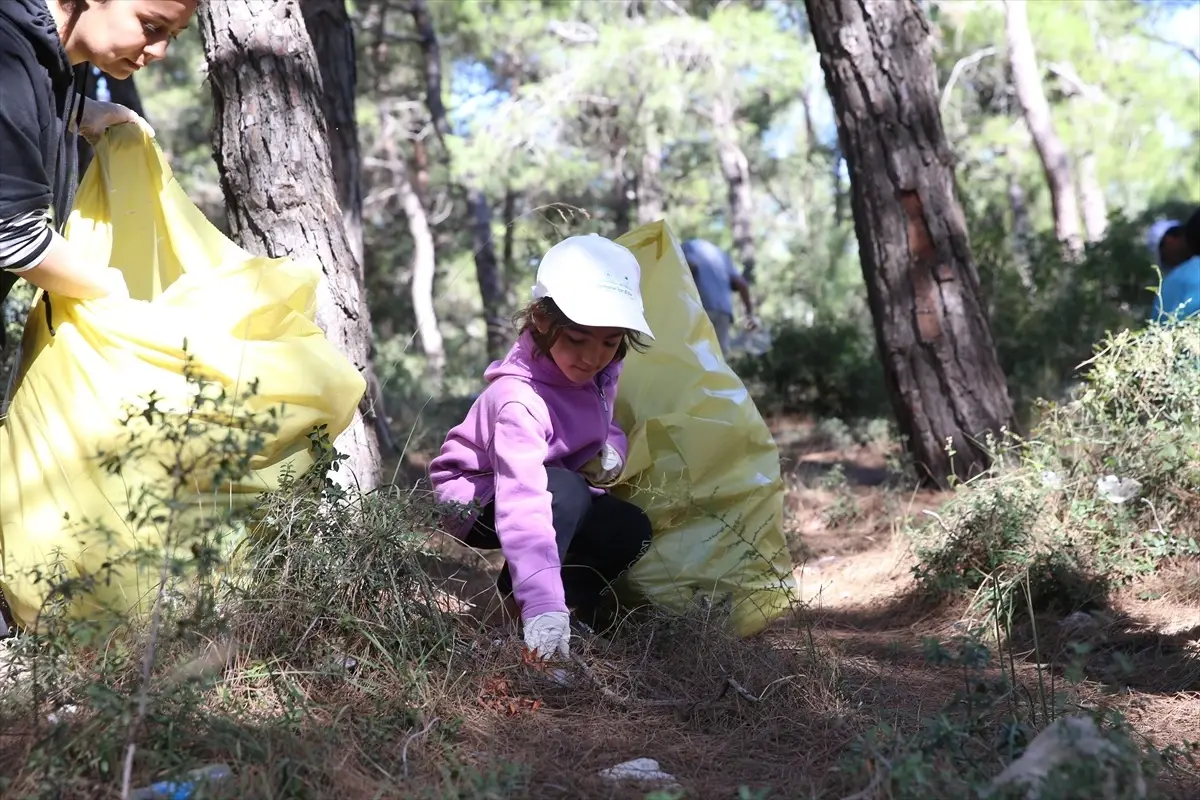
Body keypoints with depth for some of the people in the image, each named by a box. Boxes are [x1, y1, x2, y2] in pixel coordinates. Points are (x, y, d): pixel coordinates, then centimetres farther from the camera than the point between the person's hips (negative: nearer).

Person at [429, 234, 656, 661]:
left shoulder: (600, 373, -13)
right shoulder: (519, 401, -39)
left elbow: (603, 423, 12)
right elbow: (523, 507, -50)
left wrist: (611, 450, -15)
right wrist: (543, 606, -60)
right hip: (478, 502, -7)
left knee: (631, 530, -18)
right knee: (564, 490, -36)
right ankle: (514, 604, -19)